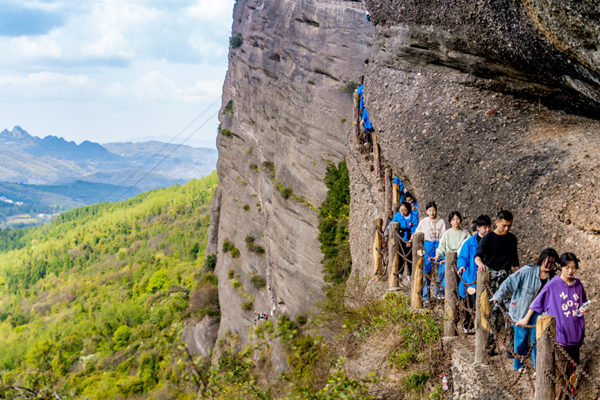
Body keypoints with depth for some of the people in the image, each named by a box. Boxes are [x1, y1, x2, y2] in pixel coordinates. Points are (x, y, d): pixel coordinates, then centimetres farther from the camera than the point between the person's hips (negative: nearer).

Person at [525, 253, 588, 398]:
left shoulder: (578, 285, 5)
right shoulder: (553, 285, -8)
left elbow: (583, 304, 19)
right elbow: (537, 303, 0)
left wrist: (585, 310, -3)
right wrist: (526, 319, 6)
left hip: (575, 333, 5)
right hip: (560, 334, -5)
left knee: (574, 365, 11)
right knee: (562, 369, -4)